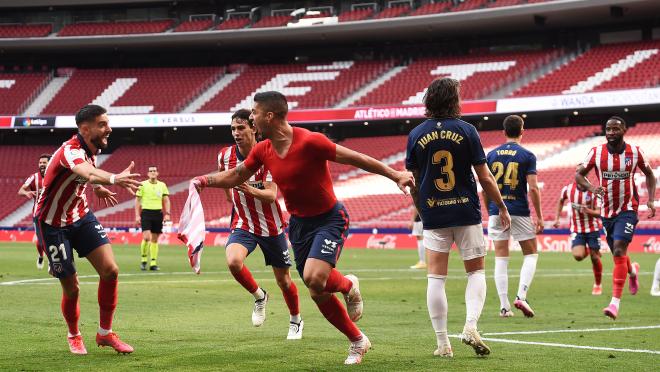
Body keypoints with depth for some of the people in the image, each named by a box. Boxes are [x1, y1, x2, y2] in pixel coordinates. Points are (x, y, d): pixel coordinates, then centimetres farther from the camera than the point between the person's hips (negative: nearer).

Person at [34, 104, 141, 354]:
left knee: (110, 270, -9)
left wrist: (98, 187, 18)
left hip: (81, 216, 7)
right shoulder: (70, 151, -29)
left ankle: (105, 333, 6)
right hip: (53, 224, -7)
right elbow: (88, 173, -55)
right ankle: (74, 336, 28)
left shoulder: (90, 150, -2)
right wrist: (114, 179, -73)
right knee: (71, 287, -1)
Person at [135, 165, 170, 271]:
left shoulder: (162, 185, 8)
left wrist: (167, 214, -1)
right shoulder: (143, 185, 1)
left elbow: (166, 200, 11)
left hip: (158, 213, 3)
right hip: (146, 213, -3)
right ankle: (143, 259, 3)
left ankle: (153, 263, 8)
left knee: (155, 239, 5)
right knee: (146, 237, -16)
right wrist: (137, 215, -4)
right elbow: (137, 200, 3)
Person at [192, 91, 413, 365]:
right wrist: (205, 180, -3)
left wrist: (395, 175, -16)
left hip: (329, 219, -6)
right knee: (319, 294, 5)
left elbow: (355, 158, -18)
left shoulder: (309, 142, -23)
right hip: (298, 223, 6)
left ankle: (348, 285, 6)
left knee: (313, 278, -27)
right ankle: (358, 341, 22)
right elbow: (236, 176, 13)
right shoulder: (262, 150, -3)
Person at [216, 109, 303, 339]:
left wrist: (251, 190, -44)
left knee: (283, 280, 8)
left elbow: (271, 195, -26)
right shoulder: (225, 156, -5)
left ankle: (296, 320, 36)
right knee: (233, 261, -28)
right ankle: (259, 297, 1)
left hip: (271, 227, -2)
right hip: (243, 225, 2)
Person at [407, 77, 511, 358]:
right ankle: (471, 326, -9)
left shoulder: (416, 135, 2)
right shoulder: (466, 131, -5)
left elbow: (413, 183, 7)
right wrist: (502, 207, 7)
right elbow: (485, 178, -4)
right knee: (476, 272, 11)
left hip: (433, 216, 2)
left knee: (436, 277, 3)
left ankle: (443, 343, 1)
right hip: (466, 212, -1)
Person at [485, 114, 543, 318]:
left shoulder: (492, 155, 5)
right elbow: (533, 188, -10)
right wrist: (539, 216, -2)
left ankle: (504, 306, 2)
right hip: (519, 211, -3)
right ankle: (521, 296, -6)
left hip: (496, 212, 3)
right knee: (531, 255, 12)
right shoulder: (527, 156, -5)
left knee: (501, 259, 6)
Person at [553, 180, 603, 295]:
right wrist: (557, 219, 12)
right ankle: (585, 251, 20)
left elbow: (599, 213, -13)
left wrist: (588, 211, -33)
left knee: (595, 258, 1)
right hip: (576, 230, 1)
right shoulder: (568, 189, -6)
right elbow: (561, 201, 16)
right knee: (578, 256, -19)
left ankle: (597, 285, 23)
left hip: (592, 229, -1)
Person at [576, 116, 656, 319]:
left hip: (627, 210, -3)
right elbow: (579, 174, 2)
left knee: (619, 251, -18)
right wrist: (591, 187, -19)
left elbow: (649, 174, 10)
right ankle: (633, 270, 50)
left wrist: (651, 200, -2)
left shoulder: (635, 152, -5)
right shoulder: (596, 152, -4)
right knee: (618, 255, 12)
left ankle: (615, 302, -19)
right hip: (607, 212, 3)